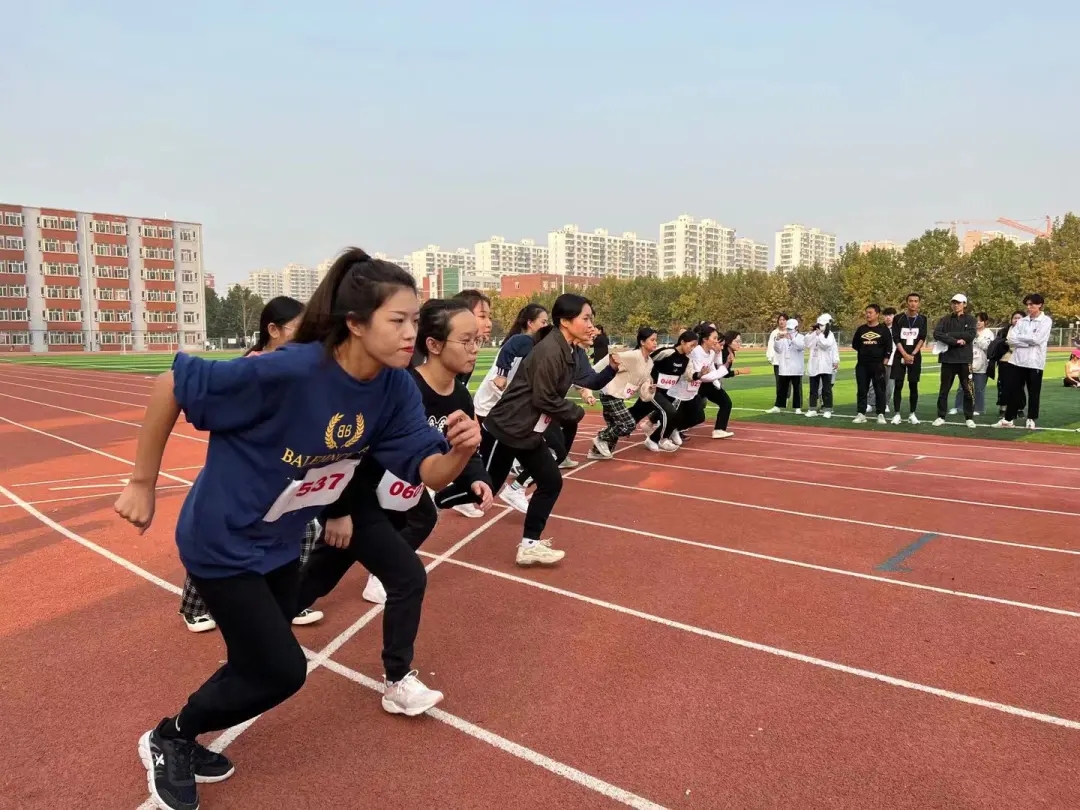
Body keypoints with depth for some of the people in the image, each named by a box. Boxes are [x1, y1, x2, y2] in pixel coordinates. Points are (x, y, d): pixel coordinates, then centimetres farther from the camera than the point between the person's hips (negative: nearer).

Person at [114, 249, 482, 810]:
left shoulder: (396, 388, -15)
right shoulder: (288, 371, -34)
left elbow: (429, 473, -15)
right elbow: (172, 385, -24)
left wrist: (461, 450, -37)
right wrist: (142, 483, -16)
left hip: (281, 540, 7)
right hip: (223, 540, -6)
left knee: (258, 664, 20)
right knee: (281, 670, -1)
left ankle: (181, 739, 48)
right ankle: (167, 740, 27)